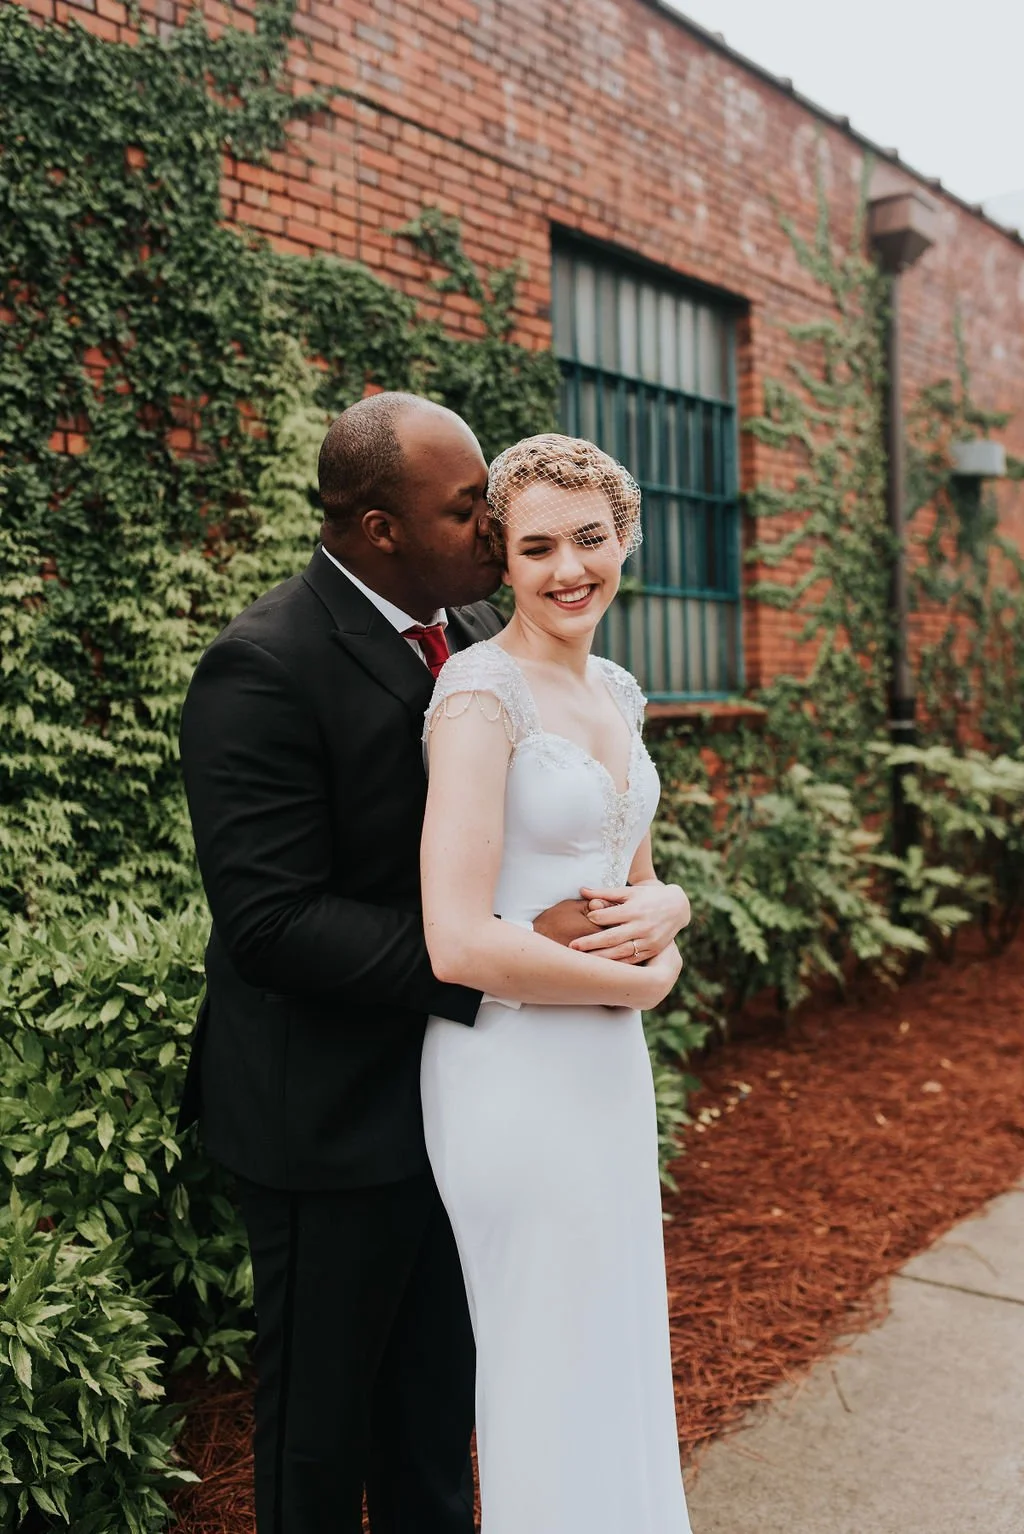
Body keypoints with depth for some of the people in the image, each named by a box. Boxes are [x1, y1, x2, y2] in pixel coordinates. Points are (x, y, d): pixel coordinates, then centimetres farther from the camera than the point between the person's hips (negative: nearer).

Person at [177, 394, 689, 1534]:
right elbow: (274, 920, -27)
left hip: (459, 1089, 7)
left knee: (440, 1390, 25)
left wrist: (637, 895, -8)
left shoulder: (475, 626, 3)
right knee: (321, 1410, 15)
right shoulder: (263, 669, -22)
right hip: (335, 1112, -7)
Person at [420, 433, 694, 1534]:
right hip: (513, 1064, -8)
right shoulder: (481, 693, -17)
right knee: (552, 1372, 11)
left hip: (608, 1061, 8)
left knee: (619, 1350, 22)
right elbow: (458, 944, -25)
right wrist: (637, 980, -13)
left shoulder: (614, 691, 8)